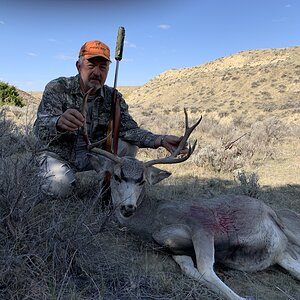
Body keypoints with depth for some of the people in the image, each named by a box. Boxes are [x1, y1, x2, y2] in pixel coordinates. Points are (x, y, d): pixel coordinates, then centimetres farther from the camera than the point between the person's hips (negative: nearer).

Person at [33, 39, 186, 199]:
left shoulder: (113, 98, -3)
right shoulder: (57, 88, -14)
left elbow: (129, 129, -12)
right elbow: (40, 129, -27)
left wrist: (160, 140, -32)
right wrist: (59, 122, -53)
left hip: (91, 156, 3)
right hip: (59, 155, -2)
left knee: (129, 146, -20)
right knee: (59, 188, -32)